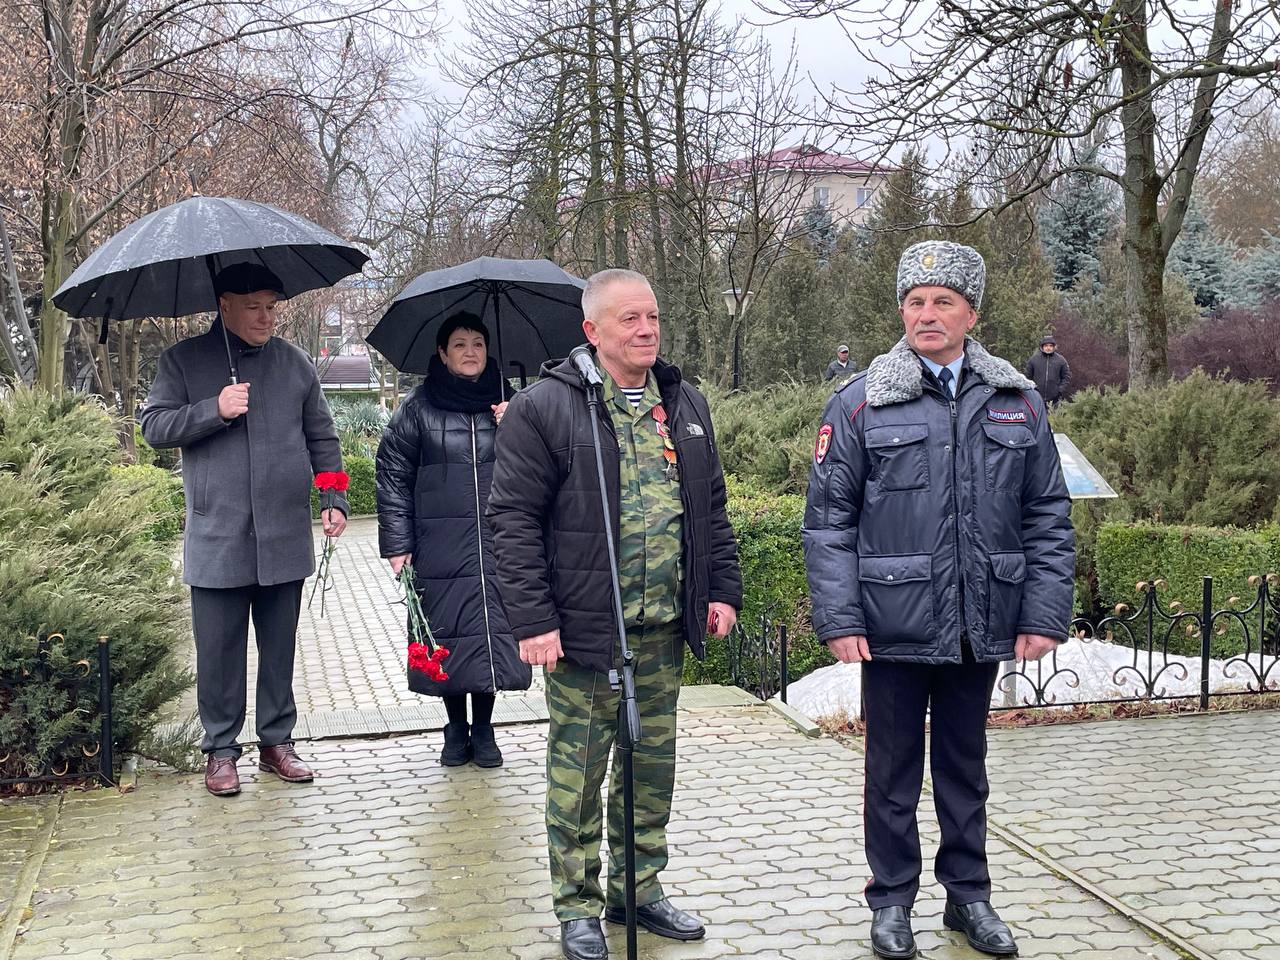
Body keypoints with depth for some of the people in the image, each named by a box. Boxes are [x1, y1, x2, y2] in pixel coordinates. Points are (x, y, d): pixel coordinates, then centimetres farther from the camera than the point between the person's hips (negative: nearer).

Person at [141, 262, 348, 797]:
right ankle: (220, 750, 16)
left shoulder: (294, 363, 9)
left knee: (279, 649, 11)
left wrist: (336, 500, 2)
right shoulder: (183, 361, 3)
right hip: (216, 542, -2)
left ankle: (276, 742, 22)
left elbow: (322, 438, 13)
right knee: (219, 653, 3)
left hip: (286, 538, 2)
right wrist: (214, 410, -17)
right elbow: (154, 427, -3)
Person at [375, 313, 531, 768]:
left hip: (497, 544, 2)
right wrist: (397, 544, -2)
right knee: (447, 634, 2)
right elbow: (392, 475, 3)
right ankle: (456, 729, 20)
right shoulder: (419, 408, 4)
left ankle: (483, 729, 18)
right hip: (441, 548, -1)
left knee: (492, 631, 2)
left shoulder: (506, 405, 11)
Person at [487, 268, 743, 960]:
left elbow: (711, 508, 17)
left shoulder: (685, 404, 11)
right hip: (582, 627, -5)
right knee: (578, 772, 6)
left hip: (664, 626, 5)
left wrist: (723, 589, 9)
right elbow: (514, 518, -11)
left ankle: (639, 889, 31)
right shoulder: (545, 408, -8)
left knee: (653, 765, 15)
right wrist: (532, 619, -15)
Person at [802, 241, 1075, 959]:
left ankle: (969, 896, 32)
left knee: (966, 765, 17)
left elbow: (1049, 518, 6)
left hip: (982, 629, 2)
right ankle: (893, 902, 26)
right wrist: (839, 619, -10)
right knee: (894, 770, 10)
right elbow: (828, 520, -3)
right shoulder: (861, 404, -3)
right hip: (894, 629, -2)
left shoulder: (1019, 403, 4)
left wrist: (1045, 615, -1)